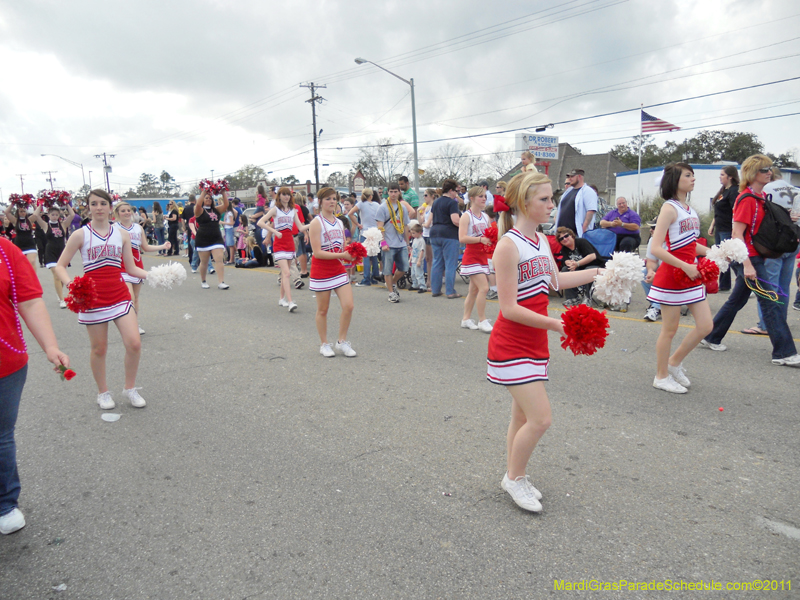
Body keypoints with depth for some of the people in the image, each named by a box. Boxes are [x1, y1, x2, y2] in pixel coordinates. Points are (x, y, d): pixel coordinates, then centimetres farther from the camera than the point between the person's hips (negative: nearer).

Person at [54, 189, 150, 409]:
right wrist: (70, 284, -21)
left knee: (134, 343, -8)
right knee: (99, 349, 7)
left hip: (120, 296, 2)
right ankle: (103, 392, 27)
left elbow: (131, 268, 7)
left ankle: (130, 388, 14)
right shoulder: (80, 235, -2)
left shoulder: (122, 234, 6)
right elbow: (60, 266, -1)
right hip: (93, 298, -2)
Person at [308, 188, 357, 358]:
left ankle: (342, 342, 12)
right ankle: (324, 344, 21)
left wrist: (351, 255, -6)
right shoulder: (316, 223, -9)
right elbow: (317, 253, -17)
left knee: (348, 306, -3)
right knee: (322, 310, 6)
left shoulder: (339, 223, 11)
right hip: (321, 272, -5)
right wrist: (341, 255, -22)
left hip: (338, 269, 6)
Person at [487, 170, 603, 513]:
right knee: (540, 418, -8)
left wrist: (597, 273, 18)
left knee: (523, 415, 17)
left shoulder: (541, 240, 7)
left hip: (535, 342, 8)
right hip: (512, 345, -8)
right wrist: (554, 324, -26)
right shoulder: (508, 245, -19)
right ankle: (514, 477, 16)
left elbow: (555, 281, 22)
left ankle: (515, 477, 33)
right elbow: (509, 309, -22)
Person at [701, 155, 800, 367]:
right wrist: (747, 265, -25)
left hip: (754, 256, 10)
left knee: (737, 300, 16)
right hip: (747, 258, -10)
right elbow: (737, 234, -20)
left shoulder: (761, 196, 12)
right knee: (770, 301, -7)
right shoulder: (747, 199, -15)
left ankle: (711, 338, 26)